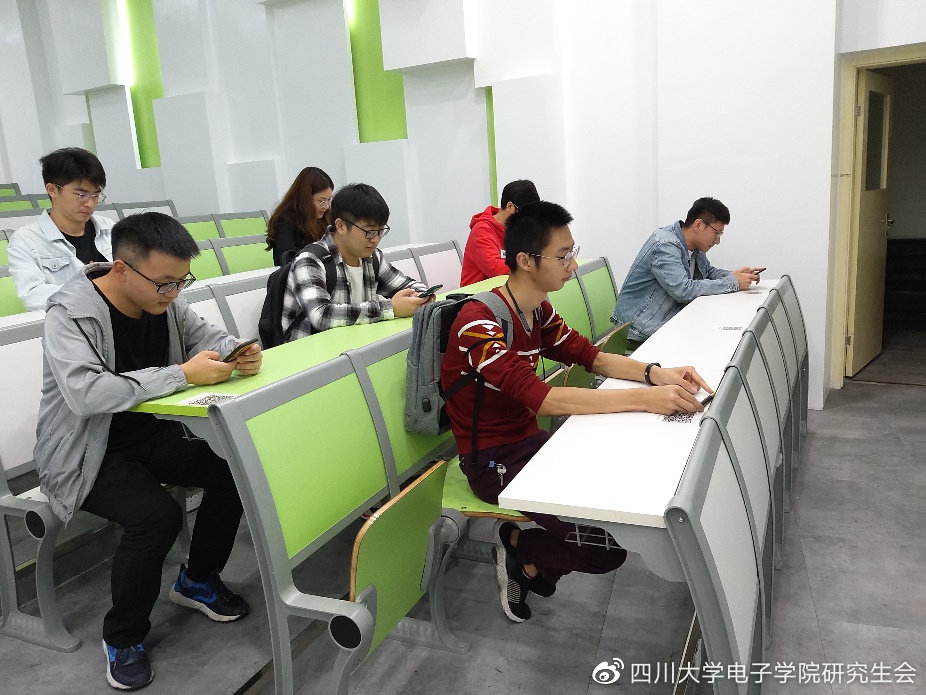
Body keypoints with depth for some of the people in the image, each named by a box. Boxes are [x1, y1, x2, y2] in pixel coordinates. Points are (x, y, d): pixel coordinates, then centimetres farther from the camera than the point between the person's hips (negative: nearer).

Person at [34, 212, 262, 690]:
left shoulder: (163, 300, -4)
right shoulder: (71, 314, -23)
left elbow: (206, 336, 7)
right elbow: (86, 393, -36)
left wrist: (239, 352, -18)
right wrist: (183, 375, -39)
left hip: (149, 433, 6)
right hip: (87, 453, -6)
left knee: (235, 470, -14)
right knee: (156, 515, -30)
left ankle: (198, 579, 13)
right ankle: (122, 637, -2)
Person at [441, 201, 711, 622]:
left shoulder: (539, 311, 3)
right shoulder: (479, 322, -25)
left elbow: (589, 356, 8)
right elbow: (542, 398, -34)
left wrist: (656, 374, -10)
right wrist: (645, 400, -36)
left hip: (529, 441, 9)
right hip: (492, 460, -9)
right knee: (607, 548, -17)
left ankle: (532, 568, 13)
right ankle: (518, 548, 12)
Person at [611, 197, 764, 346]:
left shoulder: (694, 246, 6)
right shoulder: (665, 245, -22)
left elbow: (708, 272, 22)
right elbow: (683, 290, -31)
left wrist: (735, 275, 0)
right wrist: (732, 283, -22)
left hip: (668, 320, 9)